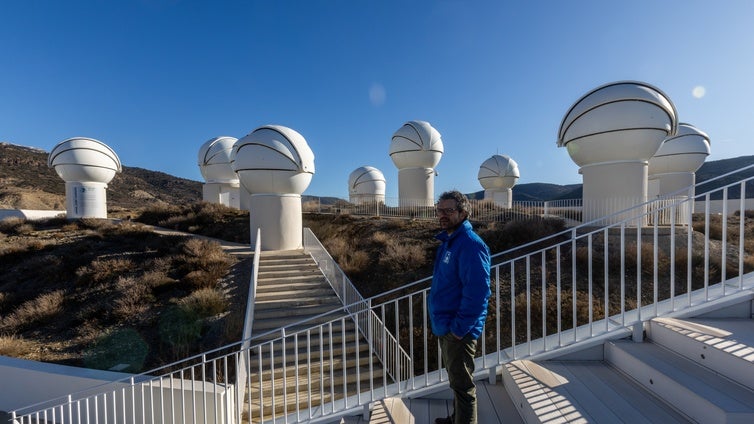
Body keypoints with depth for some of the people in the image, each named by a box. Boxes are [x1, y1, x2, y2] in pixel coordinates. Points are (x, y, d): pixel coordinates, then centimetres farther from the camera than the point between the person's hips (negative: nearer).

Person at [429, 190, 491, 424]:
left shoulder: (470, 244, -22)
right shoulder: (448, 241, 8)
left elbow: (477, 292, -27)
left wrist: (459, 328, -22)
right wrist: (442, 322, 16)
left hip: (458, 331, -9)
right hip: (445, 326, 10)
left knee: (462, 385, 8)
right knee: (456, 380, 26)